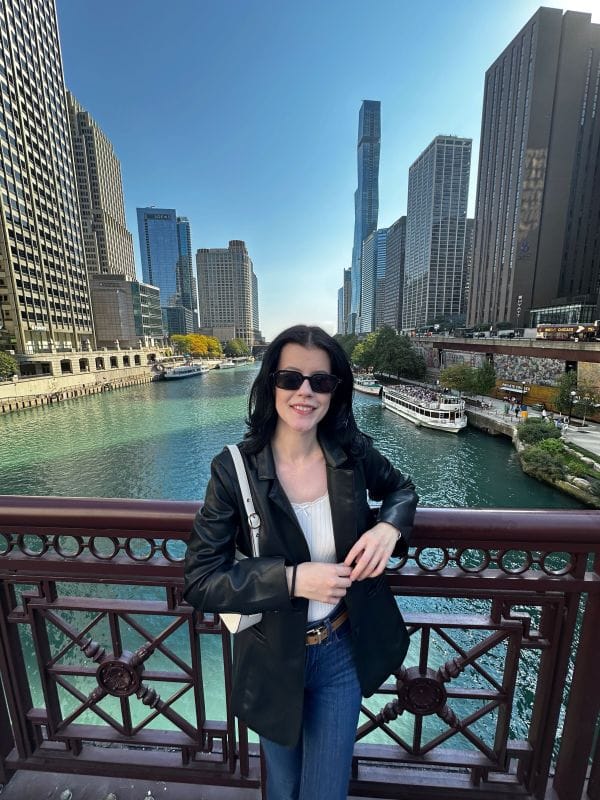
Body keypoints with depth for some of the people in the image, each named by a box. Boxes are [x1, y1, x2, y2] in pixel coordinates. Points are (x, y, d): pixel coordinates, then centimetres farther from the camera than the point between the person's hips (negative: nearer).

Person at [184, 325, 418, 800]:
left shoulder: (354, 453, -15)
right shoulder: (235, 470, -22)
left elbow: (402, 489, 4)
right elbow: (200, 582, -18)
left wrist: (389, 527, -17)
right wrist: (291, 579, -29)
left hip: (344, 650, 1)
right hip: (274, 659, 0)